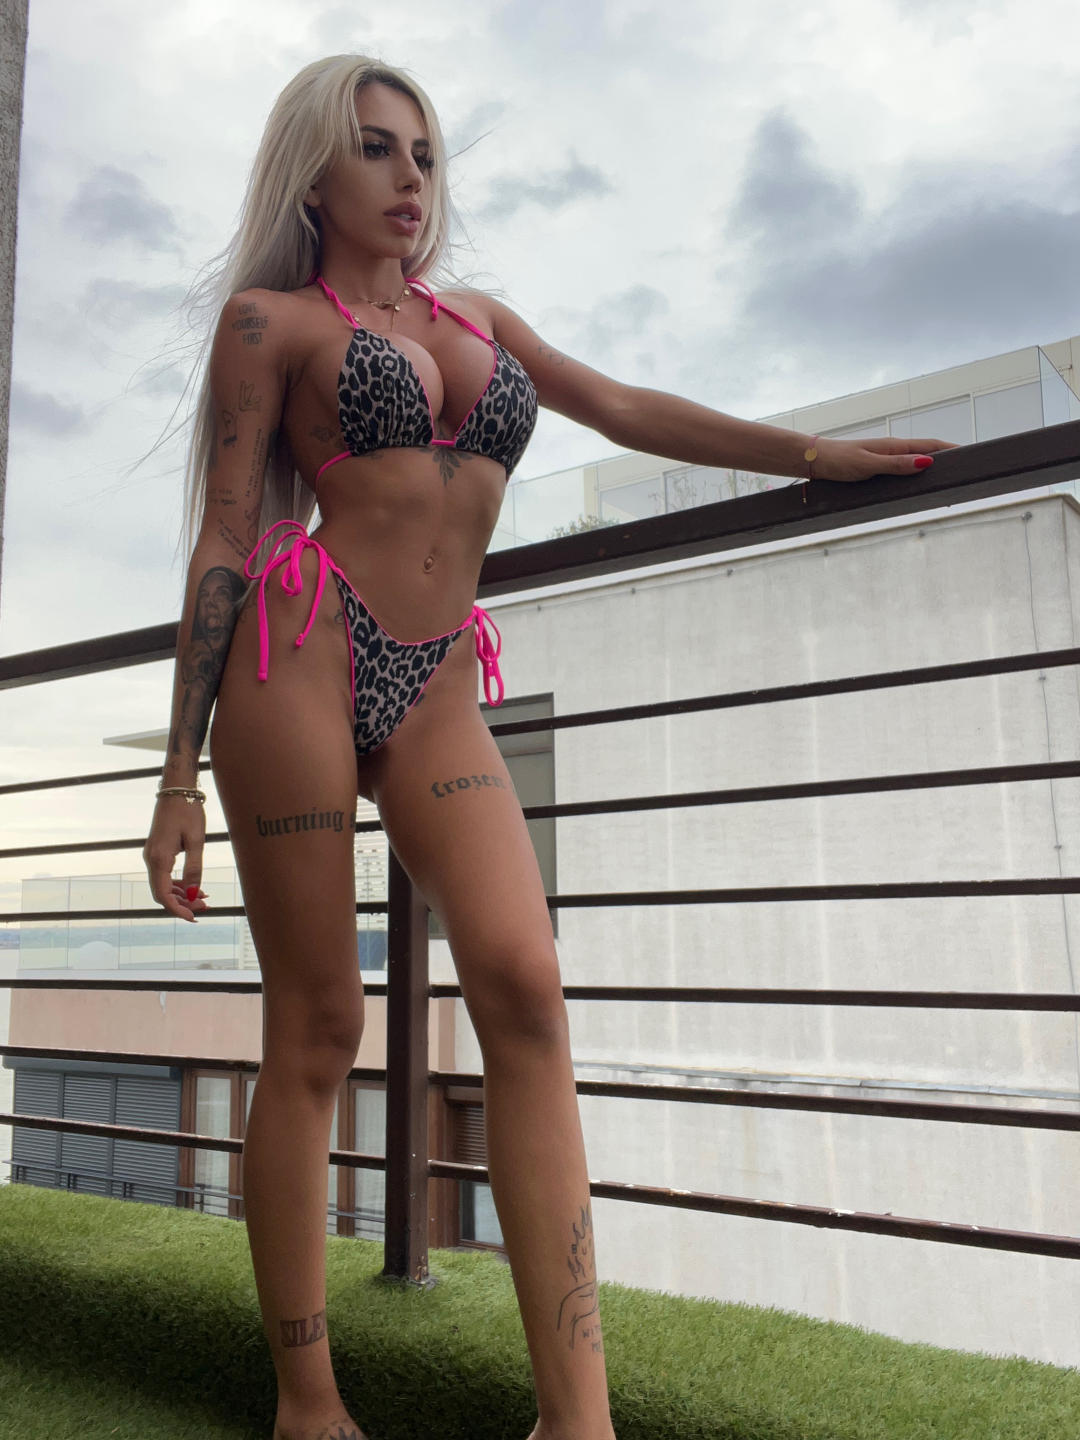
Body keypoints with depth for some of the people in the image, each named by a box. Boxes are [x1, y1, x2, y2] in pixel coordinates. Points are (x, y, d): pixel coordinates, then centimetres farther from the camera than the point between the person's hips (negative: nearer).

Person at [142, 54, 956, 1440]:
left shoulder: (474, 316, 23)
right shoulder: (269, 318, 8)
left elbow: (627, 411, 26)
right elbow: (223, 541, 2)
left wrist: (813, 453, 21)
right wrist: (182, 772, -3)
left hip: (441, 688, 4)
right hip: (301, 653, -4)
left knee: (523, 986, -16)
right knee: (315, 1028, -3)